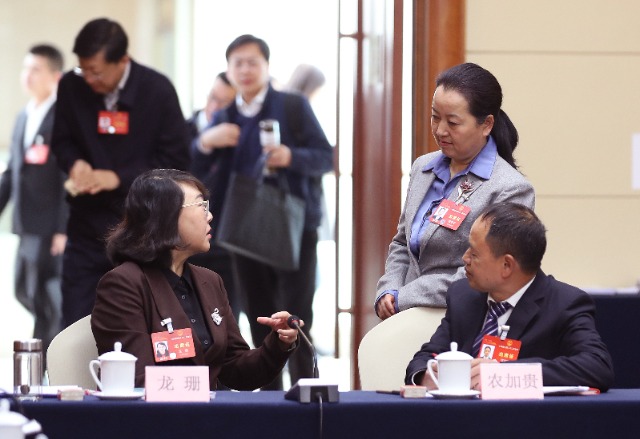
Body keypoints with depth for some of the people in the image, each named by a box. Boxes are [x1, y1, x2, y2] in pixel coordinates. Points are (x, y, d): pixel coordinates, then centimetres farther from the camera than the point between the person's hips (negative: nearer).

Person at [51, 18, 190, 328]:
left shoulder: (157, 90, -12)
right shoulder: (72, 86, -5)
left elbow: (175, 158, -9)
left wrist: (119, 177, -19)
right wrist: (75, 163, -14)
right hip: (87, 229, 3)